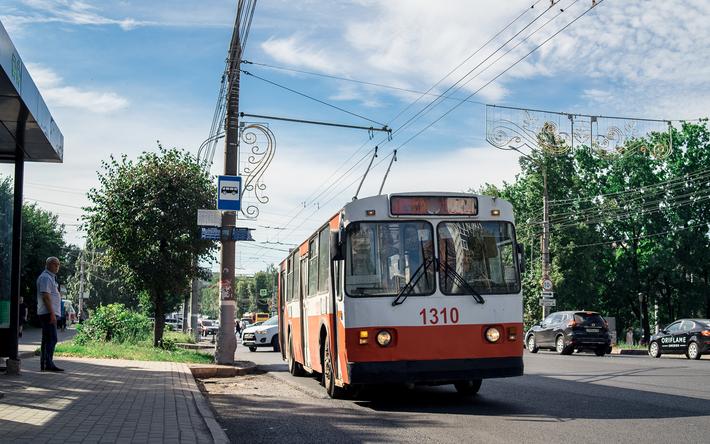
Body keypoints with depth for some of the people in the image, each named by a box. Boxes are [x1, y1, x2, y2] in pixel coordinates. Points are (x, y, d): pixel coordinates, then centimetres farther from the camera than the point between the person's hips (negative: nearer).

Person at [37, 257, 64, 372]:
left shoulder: (50, 278, 23)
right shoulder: (45, 277, -10)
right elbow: (46, 297, -19)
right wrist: (52, 314, -23)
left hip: (50, 313, 11)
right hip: (48, 313, -11)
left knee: (47, 340, 11)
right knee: (52, 339, -15)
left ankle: (44, 365, 14)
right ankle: (48, 364, -18)